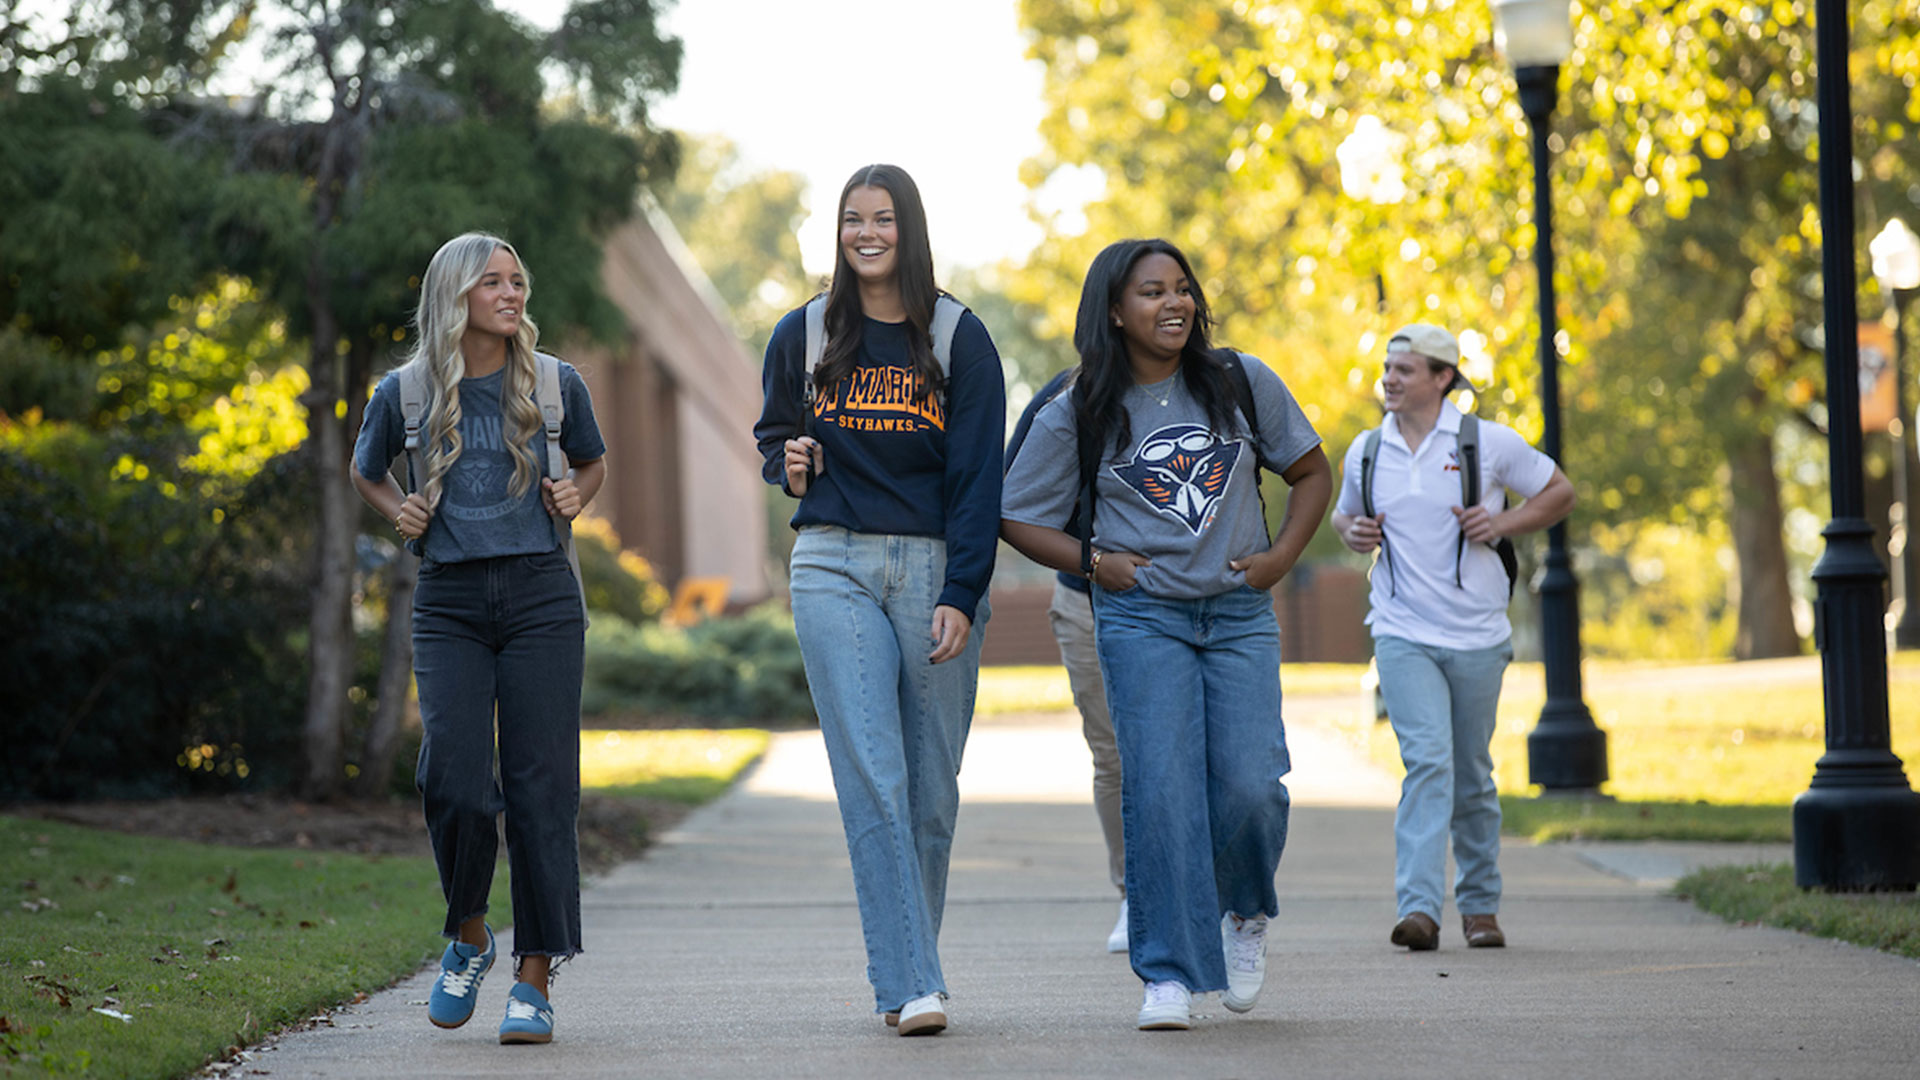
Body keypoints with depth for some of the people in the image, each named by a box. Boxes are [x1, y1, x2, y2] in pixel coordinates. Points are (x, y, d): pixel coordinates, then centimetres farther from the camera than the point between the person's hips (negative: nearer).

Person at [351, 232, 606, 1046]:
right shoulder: (405, 392, 3)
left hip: (542, 594, 0)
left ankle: (535, 980, 1)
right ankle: (468, 939, 14)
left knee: (540, 785, -4)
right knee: (453, 778, -13)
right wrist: (398, 512, 3)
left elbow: (593, 460, 22)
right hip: (449, 603, 0)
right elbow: (365, 471, 22)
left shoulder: (555, 383, 4)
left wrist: (576, 497, 2)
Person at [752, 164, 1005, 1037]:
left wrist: (961, 596, -9)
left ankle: (903, 967, 18)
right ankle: (911, 982, -13)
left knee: (932, 787, 2)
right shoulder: (802, 336, 8)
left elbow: (978, 475, -1)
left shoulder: (959, 339, 3)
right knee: (872, 778, -10)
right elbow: (773, 433, 22)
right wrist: (789, 465, -2)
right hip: (836, 570, 0)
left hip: (937, 570, 0)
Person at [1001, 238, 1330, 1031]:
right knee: (1159, 789, -12)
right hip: (1140, 617, -1)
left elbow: (1311, 472, 15)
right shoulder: (1079, 415, 1)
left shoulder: (1241, 383, 5)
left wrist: (1282, 556, 2)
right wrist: (1092, 561, -4)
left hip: (1240, 615, 1)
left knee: (1249, 787, -11)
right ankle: (1169, 973, -4)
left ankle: (1246, 912, 20)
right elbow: (1018, 518, 9)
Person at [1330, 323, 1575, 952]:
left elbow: (1560, 493, 8)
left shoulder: (1489, 441, -2)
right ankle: (1418, 908, -24)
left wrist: (1503, 523, -8)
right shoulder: (1366, 452, 6)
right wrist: (1352, 533, 0)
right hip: (1403, 635, 0)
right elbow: (1344, 515, 24)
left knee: (1473, 777, 10)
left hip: (1477, 637, 0)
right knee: (1427, 760, -18)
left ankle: (1480, 904, 26)